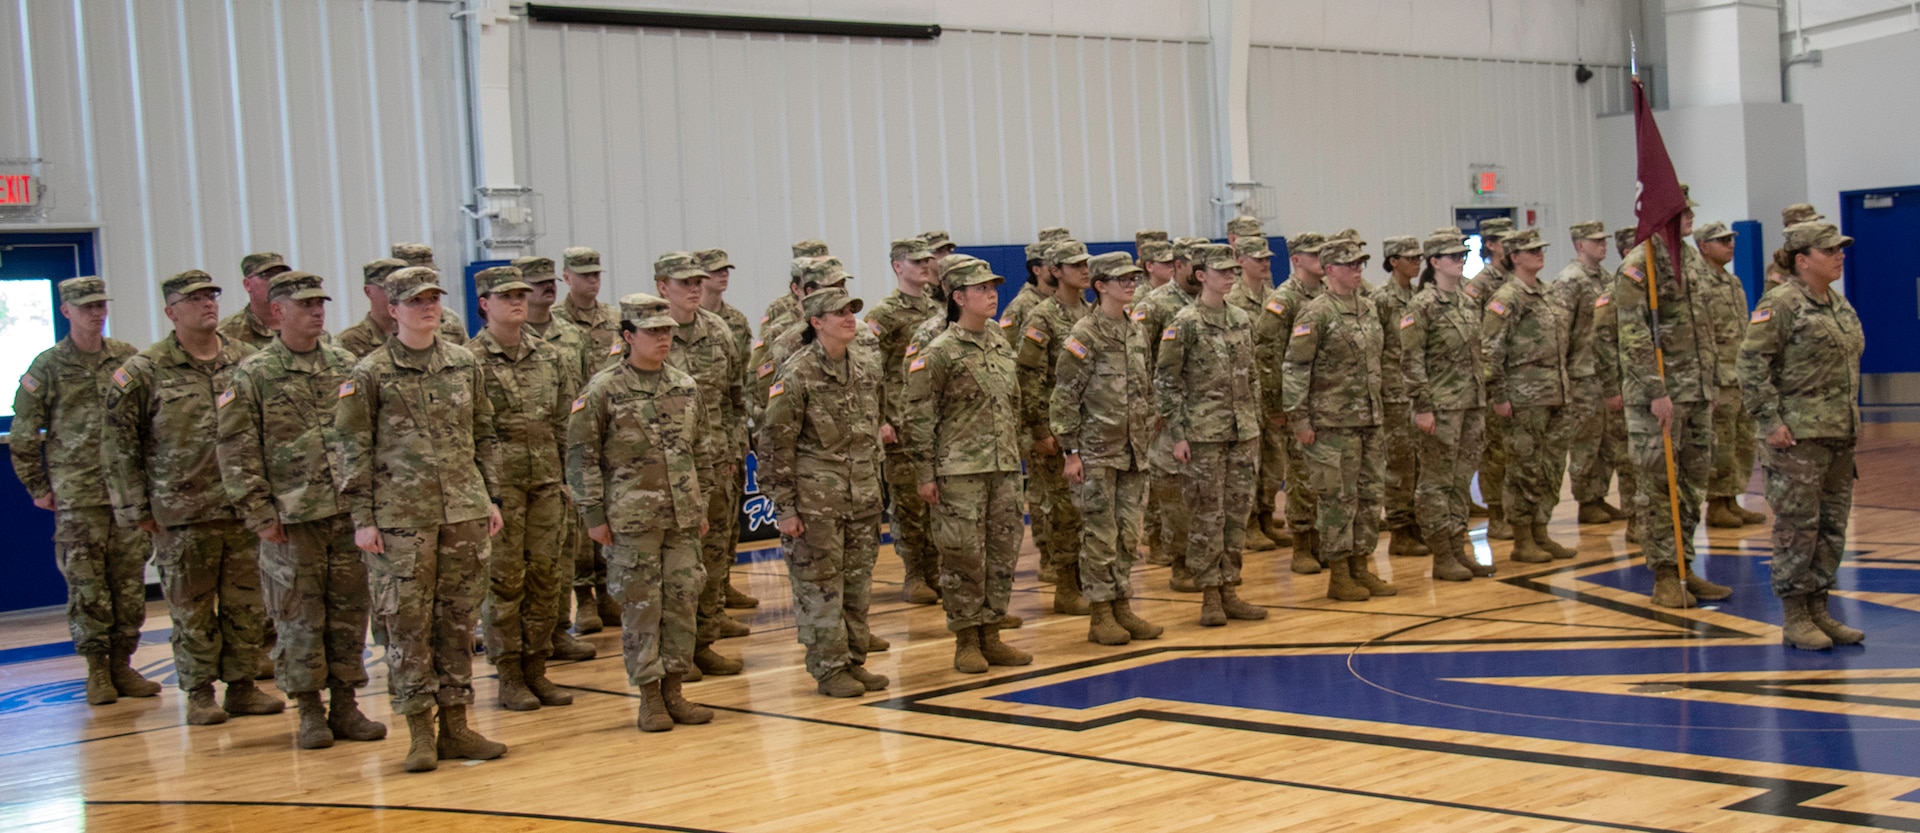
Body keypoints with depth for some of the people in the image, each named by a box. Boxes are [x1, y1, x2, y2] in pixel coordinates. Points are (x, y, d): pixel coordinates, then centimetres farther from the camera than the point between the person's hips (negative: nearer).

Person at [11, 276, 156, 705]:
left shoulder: (128, 358, 7)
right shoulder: (47, 367, 0)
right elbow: (23, 435, 5)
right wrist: (38, 488, 3)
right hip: (77, 496, -2)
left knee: (130, 580, 4)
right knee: (86, 584, 0)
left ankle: (122, 663, 13)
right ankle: (97, 669, 9)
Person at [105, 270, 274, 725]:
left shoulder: (247, 361, 6)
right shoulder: (144, 371, -3)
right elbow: (119, 442, -1)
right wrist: (136, 507, -3)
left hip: (244, 510, 3)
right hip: (182, 515, -3)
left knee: (248, 603, 8)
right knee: (191, 607, 5)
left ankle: (243, 685, 20)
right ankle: (200, 692, 15)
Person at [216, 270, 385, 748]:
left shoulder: (345, 367, 10)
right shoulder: (253, 375, -2)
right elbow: (236, 451, -4)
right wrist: (259, 513, -9)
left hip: (349, 512, 4)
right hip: (292, 518, -4)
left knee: (349, 610, 7)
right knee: (299, 615, 2)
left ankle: (345, 706, 17)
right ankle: (309, 713, 12)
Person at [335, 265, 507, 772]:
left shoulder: (465, 364, 9)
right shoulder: (371, 374, -2)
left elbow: (485, 435, 15)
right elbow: (352, 448, -3)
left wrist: (491, 497, 11)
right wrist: (362, 517, -7)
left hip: (465, 512, 4)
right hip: (401, 516, -4)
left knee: (459, 618, 8)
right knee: (407, 622, 0)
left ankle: (455, 725, 18)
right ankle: (419, 733, 8)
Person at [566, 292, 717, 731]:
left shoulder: (686, 387, 9)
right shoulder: (603, 390, -6)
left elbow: (702, 450, 16)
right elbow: (581, 455, -5)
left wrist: (702, 506, 14)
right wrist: (594, 515, -8)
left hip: (683, 517, 5)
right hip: (632, 519, -5)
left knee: (682, 601, 6)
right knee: (640, 605, 0)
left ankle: (674, 691, 17)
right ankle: (649, 698, 9)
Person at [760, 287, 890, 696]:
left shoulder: (863, 372, 10)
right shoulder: (797, 374, -10)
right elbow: (775, 443, -11)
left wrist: (876, 490, 17)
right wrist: (784, 507, -13)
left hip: (863, 500, 6)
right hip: (817, 501, -6)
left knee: (858, 583, 11)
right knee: (821, 586, 1)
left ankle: (854, 660, 22)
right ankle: (829, 669, 10)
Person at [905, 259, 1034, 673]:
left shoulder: (1003, 347, 12)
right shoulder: (938, 352, -8)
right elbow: (920, 417, -9)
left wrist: (1016, 456, 17)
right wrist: (925, 474, -12)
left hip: (1005, 468, 6)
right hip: (960, 470, -6)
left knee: (1003, 552, 8)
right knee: (964, 554, -2)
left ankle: (991, 635, 18)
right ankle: (966, 642, 8)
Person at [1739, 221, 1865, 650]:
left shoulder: (1840, 304, 15)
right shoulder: (1781, 304, -10)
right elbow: (1752, 364, -15)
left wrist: (1851, 421, 19)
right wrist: (1771, 421, -17)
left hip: (1840, 436, 8)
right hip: (1799, 437, -8)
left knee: (1832, 527, 11)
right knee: (1797, 527, -3)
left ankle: (1818, 610, 21)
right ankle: (1795, 619, 5)